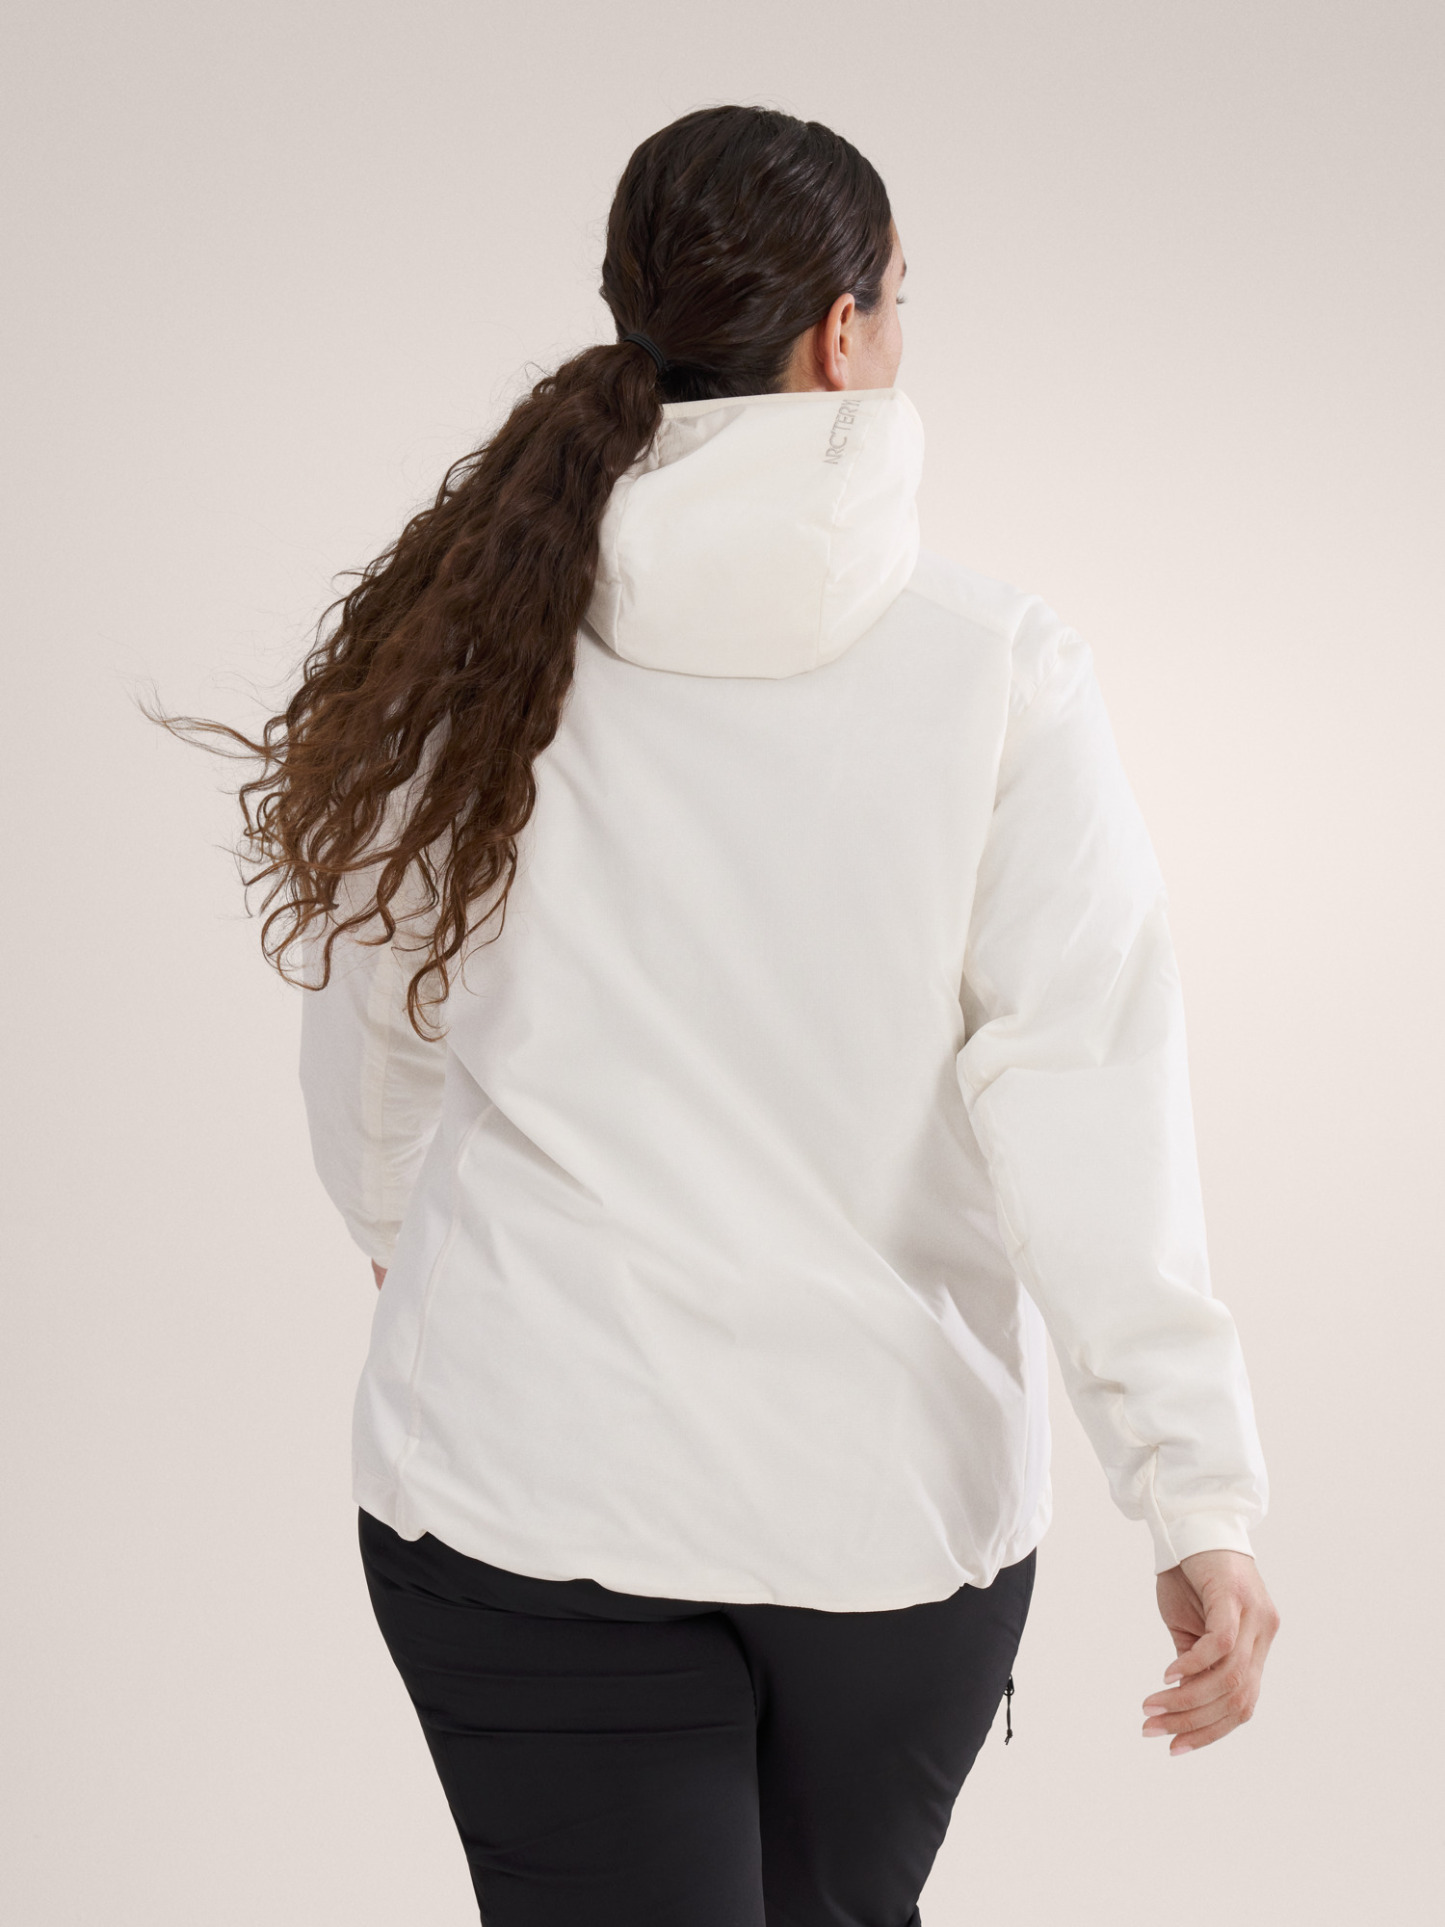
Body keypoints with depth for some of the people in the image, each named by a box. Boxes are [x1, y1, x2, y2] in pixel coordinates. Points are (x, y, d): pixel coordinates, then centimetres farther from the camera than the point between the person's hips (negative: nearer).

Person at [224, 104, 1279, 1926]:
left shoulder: (466, 640, -5)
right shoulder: (995, 672, -12)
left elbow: (371, 1059, 7)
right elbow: (1086, 1106, -17)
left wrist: (409, 1245, 28)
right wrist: (1201, 1506, -15)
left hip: (527, 1484, 0)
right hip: (897, 1490, 0)